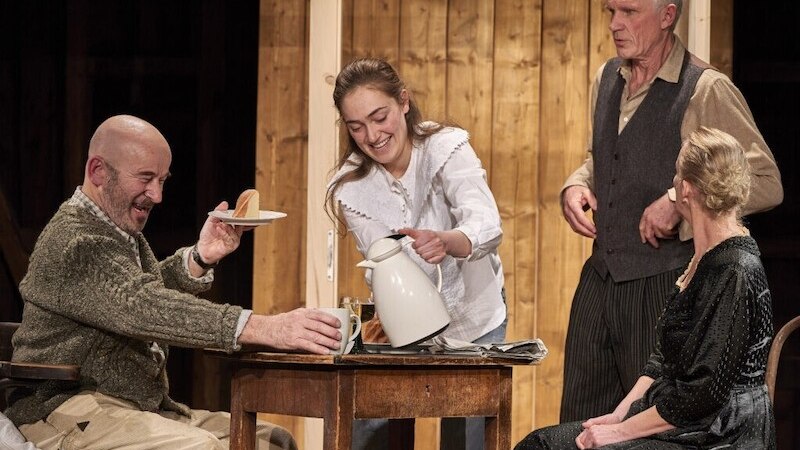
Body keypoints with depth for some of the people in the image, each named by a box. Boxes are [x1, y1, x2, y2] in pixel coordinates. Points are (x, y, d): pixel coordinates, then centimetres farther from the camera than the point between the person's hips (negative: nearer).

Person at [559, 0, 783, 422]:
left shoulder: (707, 91, -11)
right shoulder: (607, 79, 11)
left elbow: (766, 184, -13)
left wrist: (679, 201, -20)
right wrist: (576, 184, 5)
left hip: (665, 281, -7)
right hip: (600, 276, 7)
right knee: (577, 429, 9)